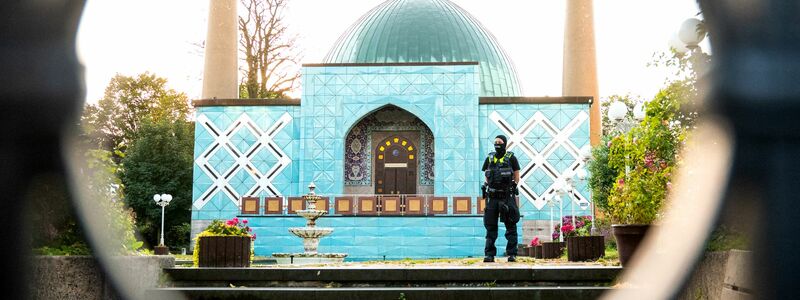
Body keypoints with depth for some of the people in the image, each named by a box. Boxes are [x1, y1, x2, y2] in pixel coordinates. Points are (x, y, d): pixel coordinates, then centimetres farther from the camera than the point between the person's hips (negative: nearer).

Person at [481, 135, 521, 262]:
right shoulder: (489, 158, 10)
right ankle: (489, 255, 6)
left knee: (511, 226, -1)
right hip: (492, 197, 3)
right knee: (490, 226, 3)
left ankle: (512, 254, 3)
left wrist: (512, 187, -7)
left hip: (507, 196, -3)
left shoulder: (511, 157, 0)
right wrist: (486, 186, 3)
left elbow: (517, 176, 4)